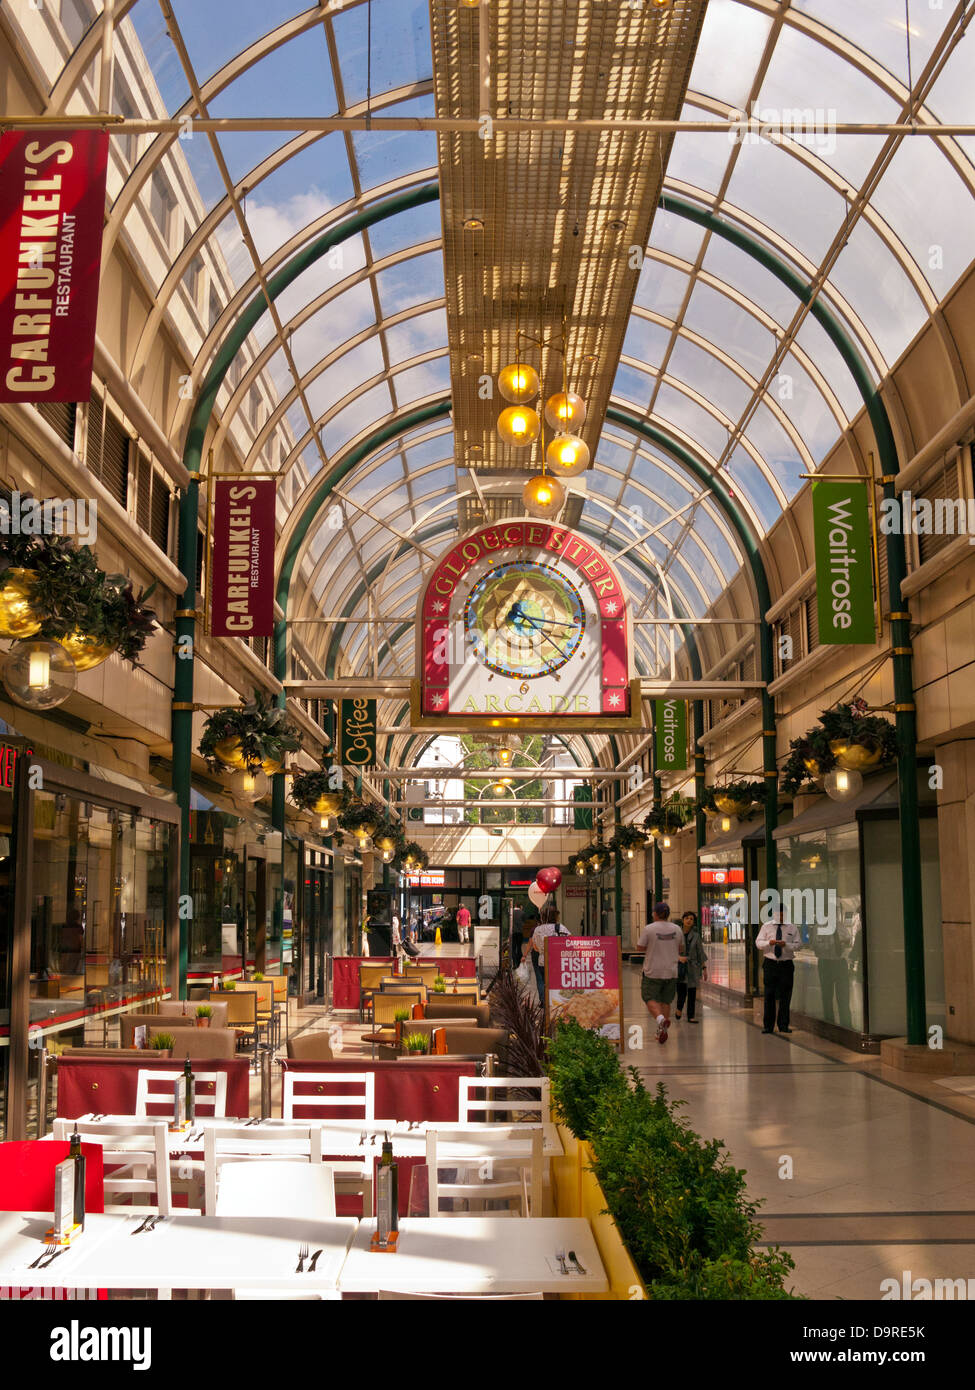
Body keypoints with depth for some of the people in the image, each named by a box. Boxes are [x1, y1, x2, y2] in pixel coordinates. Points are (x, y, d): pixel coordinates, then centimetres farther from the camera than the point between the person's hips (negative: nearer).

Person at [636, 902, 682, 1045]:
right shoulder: (676, 929, 2)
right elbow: (680, 949, 11)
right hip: (671, 971, 4)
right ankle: (662, 1031, 13)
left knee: (650, 998, 4)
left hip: (653, 971, -4)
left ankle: (660, 1018, -24)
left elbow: (640, 947, -5)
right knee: (665, 1001, 14)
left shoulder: (649, 929, -11)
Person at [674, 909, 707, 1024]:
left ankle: (691, 1016, 14)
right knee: (681, 991, -12)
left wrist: (704, 968, 5)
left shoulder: (696, 935, 1)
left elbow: (700, 952, 6)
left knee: (692, 991, 3)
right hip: (679, 966, -2)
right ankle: (679, 1008, 18)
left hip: (692, 967, 2)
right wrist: (678, 957, -21)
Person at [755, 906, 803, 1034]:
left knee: (785, 996, 2)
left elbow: (798, 944, 0)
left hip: (786, 965, 0)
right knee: (769, 996, 0)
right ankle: (768, 1026, 5)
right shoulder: (766, 926, 8)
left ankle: (783, 1025, 11)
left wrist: (786, 945, -18)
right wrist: (769, 942, -18)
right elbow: (758, 943, 2)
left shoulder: (792, 928, 7)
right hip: (770, 964, 0)